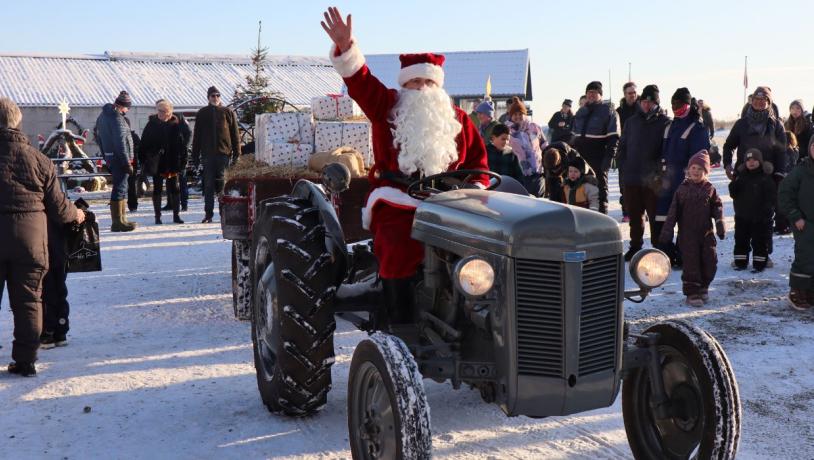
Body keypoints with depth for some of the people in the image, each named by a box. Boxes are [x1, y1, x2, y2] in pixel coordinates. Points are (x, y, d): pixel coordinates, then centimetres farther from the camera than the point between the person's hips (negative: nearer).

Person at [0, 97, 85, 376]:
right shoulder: (39, 160, 1)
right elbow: (58, 207, 5)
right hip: (30, 240, 2)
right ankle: (25, 361, 15)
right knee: (28, 301, 10)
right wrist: (76, 215, 24)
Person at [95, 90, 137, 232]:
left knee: (121, 188, 18)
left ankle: (121, 219, 25)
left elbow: (98, 137, 21)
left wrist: (106, 156, 22)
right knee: (120, 188, -6)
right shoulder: (117, 118, -16)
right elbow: (120, 143, -21)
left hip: (110, 156, 10)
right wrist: (127, 163, -19)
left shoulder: (103, 115, 14)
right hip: (119, 158, -10)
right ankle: (117, 223, -4)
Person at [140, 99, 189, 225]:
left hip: (173, 162, 0)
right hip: (156, 163, 0)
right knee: (157, 189, 6)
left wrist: (182, 161, -5)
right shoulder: (151, 124, 0)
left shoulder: (176, 124, 0)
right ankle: (158, 216, 12)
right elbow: (144, 144, 2)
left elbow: (182, 143, 1)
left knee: (175, 188, 5)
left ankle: (176, 215, 13)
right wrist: (145, 160, -4)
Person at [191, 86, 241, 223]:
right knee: (208, 185, 1)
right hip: (207, 154, 1)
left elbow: (235, 134, 6)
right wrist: (195, 156, 6)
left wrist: (237, 153, 1)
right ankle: (208, 214, 3)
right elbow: (196, 136, 11)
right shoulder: (202, 114, 10)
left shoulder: (228, 112, 6)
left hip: (224, 153, -1)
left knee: (222, 184, 1)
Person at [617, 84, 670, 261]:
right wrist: (624, 165, 6)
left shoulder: (664, 123, -1)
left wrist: (658, 171, -14)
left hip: (653, 180, -4)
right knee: (634, 215, 12)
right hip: (632, 178, 4)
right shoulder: (632, 122, 12)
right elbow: (622, 145, 17)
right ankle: (635, 246, 24)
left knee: (655, 216, -1)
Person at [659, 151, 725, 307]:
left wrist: (720, 224, -5)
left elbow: (717, 207, 8)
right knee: (691, 264, -3)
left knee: (710, 262, 6)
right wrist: (667, 231, -3)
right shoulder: (682, 189, -1)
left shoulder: (710, 189, 4)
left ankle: (703, 287, 28)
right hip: (688, 234, -2)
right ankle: (692, 293, 5)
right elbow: (673, 212, 0)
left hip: (706, 233, 2)